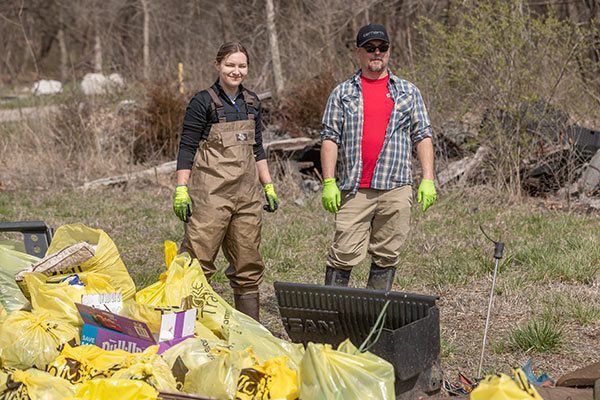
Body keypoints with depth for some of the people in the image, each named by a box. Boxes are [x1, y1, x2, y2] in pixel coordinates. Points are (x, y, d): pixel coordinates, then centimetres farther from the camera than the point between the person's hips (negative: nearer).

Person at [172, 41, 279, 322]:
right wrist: (181, 189, -12)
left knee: (248, 262, 9)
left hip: (246, 192, 6)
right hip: (211, 191, -6)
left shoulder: (252, 102, 14)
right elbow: (187, 148, -5)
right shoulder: (203, 102, -4)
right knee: (199, 259, -9)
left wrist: (268, 187, 18)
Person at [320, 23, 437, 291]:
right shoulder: (342, 93, 11)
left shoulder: (408, 92, 14)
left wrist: (428, 180, 0)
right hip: (354, 189, -1)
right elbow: (330, 138, 6)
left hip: (396, 189, 1)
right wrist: (328, 183, -4)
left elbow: (422, 136, 11)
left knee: (386, 257, 4)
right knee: (344, 255, -6)